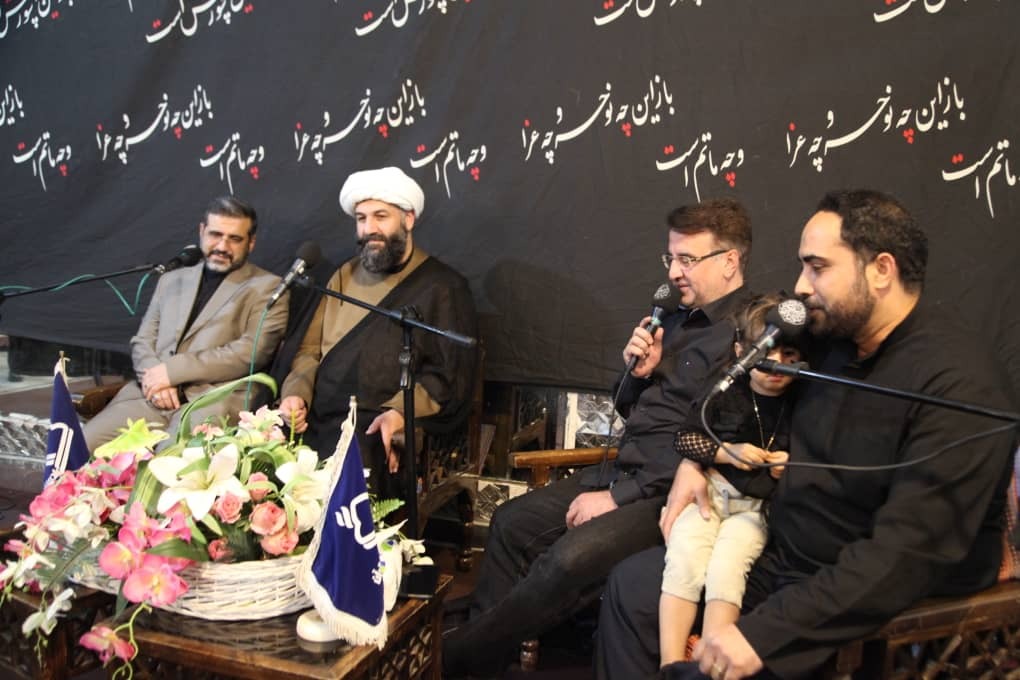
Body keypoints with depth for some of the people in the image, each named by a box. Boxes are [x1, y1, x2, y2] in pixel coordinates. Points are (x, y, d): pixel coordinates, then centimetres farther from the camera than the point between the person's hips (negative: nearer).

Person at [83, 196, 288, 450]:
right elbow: (141, 342, 19)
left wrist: (173, 370, -11)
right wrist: (154, 379, -4)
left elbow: (252, 351, -7)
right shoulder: (172, 280, 22)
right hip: (153, 397, 5)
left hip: (215, 400, -5)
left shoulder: (267, 287, 6)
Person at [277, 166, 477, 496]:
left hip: (379, 430, -5)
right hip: (317, 422, 5)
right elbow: (311, 348, 20)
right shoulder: (345, 275, 20)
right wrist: (296, 393, 0)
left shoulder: (443, 287, 3)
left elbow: (451, 374, -4)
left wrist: (399, 414, -20)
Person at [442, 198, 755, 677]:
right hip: (624, 471, 9)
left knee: (570, 558, -26)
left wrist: (618, 496, -18)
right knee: (512, 522, 2)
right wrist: (639, 373, -3)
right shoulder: (677, 318, 14)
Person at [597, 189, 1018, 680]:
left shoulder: (958, 382, -24)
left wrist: (765, 631, -32)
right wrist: (696, 458, 3)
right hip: (781, 554, 8)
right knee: (631, 584, 5)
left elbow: (908, 553, -30)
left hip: (878, 602, -7)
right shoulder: (831, 337, 1)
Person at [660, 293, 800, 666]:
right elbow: (685, 439, 7)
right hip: (708, 490, 1)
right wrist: (726, 452, -7)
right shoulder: (725, 393, 4)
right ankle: (672, 665, -18)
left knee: (726, 567, -27)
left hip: (758, 505, 0)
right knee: (683, 562, -24)